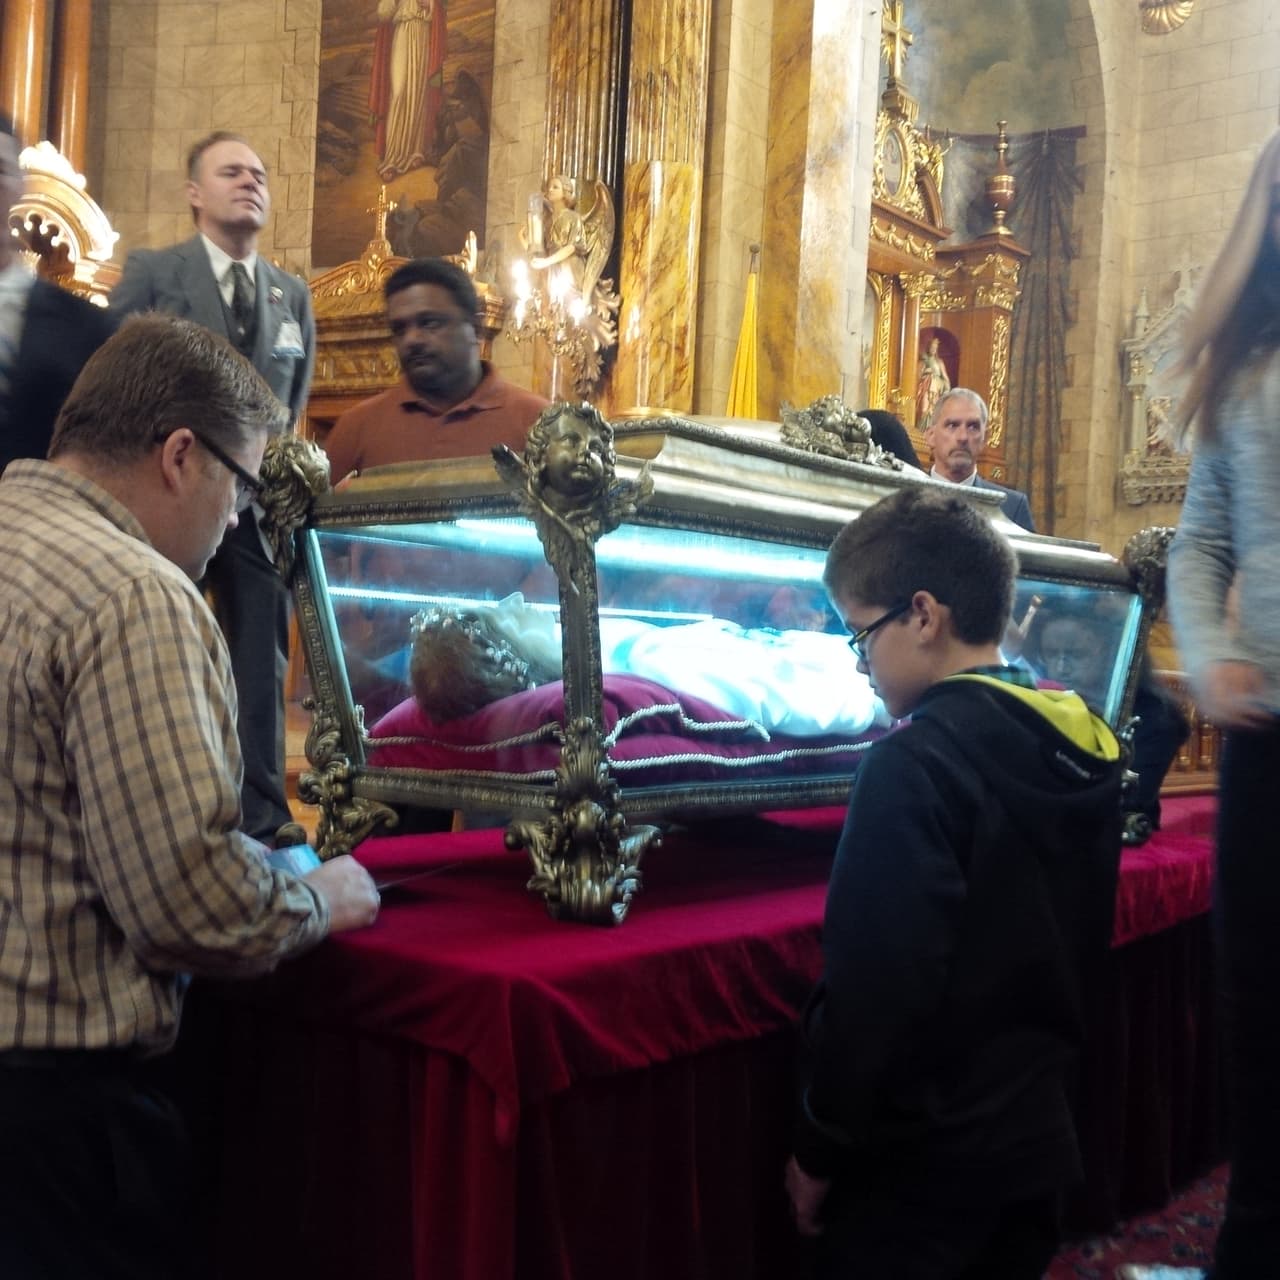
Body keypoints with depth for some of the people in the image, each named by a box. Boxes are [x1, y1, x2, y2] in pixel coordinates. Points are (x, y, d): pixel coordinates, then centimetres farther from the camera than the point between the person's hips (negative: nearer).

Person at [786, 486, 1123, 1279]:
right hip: (1038, 1130, 8)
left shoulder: (916, 765, -21)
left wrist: (822, 1147, -11)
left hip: (922, 1153, -8)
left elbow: (876, 987, -22)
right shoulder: (1084, 749, 3)